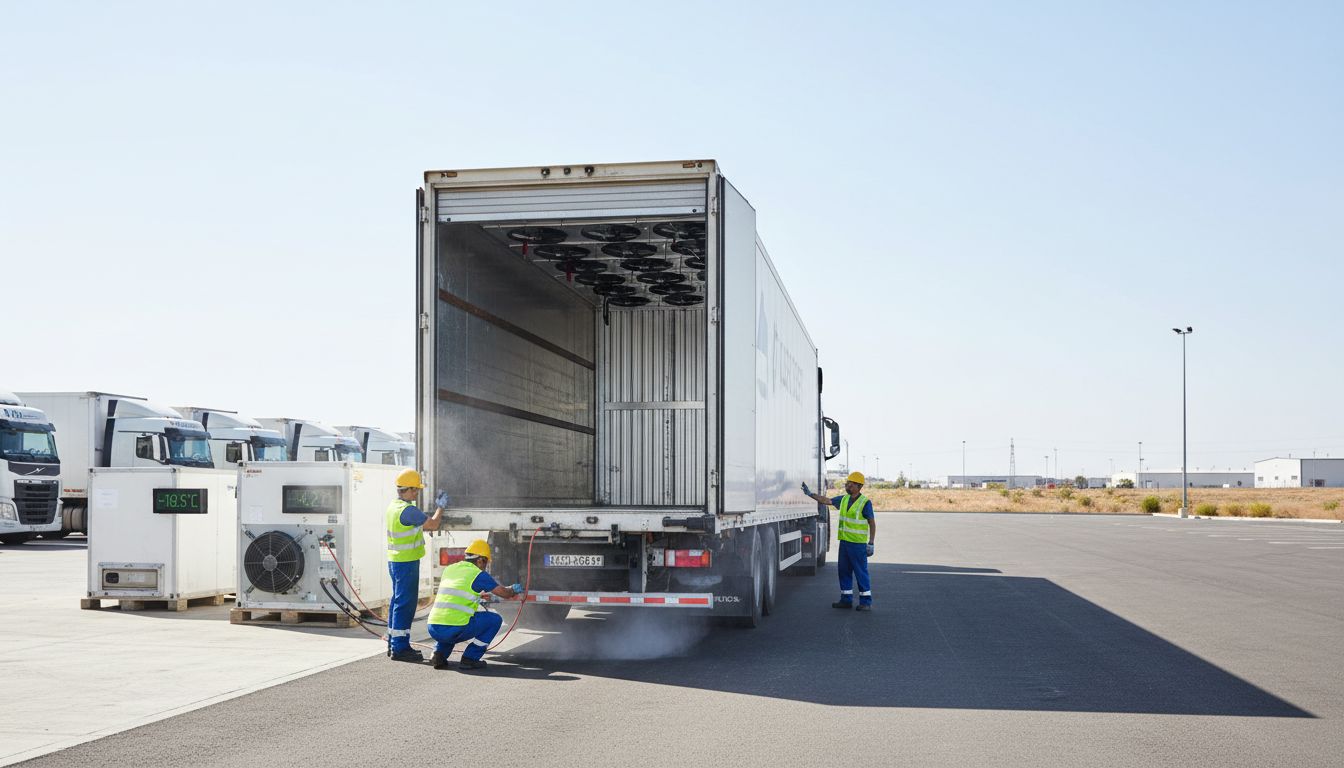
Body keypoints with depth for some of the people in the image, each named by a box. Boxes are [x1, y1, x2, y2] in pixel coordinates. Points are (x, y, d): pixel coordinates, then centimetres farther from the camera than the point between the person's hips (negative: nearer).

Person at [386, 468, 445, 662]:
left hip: (396, 561, 10)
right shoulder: (407, 510, -20)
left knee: (398, 602, 16)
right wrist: (441, 507, 1)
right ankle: (400, 648, -4)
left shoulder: (393, 506, 11)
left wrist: (436, 508, 22)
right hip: (406, 563, -10)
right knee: (405, 603, -6)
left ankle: (394, 645, 22)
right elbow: (432, 525, -13)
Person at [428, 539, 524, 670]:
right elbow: (504, 593, 6)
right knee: (495, 619, 11)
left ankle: (439, 653, 16)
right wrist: (514, 590, 29)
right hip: (455, 629, -6)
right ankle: (470, 659, 6)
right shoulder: (478, 575, 1)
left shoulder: (449, 569, 20)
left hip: (433, 629, 6)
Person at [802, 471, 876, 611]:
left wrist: (871, 543, -13)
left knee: (861, 572, -4)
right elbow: (826, 501, 17)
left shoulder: (865, 502, -9)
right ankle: (846, 600, 18)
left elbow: (872, 523, -9)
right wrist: (810, 493, 10)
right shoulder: (844, 499, 11)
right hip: (844, 541, 7)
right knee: (844, 571, 10)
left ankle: (866, 602, 2)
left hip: (858, 543, -7)